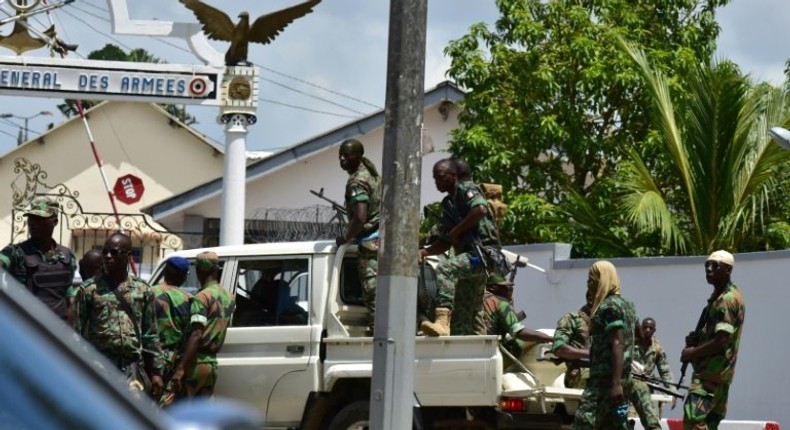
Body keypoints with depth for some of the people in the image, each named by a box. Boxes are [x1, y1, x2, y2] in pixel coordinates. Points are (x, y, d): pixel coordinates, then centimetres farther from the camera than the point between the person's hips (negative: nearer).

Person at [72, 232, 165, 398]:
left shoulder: (143, 291, 10)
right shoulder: (89, 289, 3)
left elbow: (151, 334, 12)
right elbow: (77, 333, 2)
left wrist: (156, 371, 8)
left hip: (132, 367, 2)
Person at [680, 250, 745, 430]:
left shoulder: (727, 300, -15)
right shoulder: (719, 296, 18)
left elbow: (721, 341, -22)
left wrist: (692, 353, -11)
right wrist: (696, 339, 8)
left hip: (712, 373, -11)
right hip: (717, 372, 11)